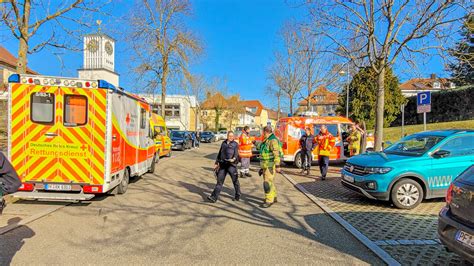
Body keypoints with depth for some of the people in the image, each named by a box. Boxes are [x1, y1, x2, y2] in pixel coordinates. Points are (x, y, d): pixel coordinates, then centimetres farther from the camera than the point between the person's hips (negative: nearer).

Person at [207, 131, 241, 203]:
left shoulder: (235, 144, 4)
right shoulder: (223, 143, 17)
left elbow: (236, 153, -10)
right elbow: (219, 153, 22)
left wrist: (234, 158, -31)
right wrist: (216, 163, 20)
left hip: (231, 165, -4)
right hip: (223, 165, 4)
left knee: (235, 180, 4)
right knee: (219, 181, 1)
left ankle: (237, 196, 23)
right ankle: (214, 197, 1)